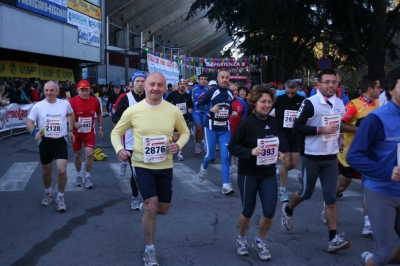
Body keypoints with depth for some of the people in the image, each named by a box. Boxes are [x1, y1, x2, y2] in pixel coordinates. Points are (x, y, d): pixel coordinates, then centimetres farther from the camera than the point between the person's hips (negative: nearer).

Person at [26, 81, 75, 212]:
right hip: (45, 142, 1)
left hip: (60, 142, -1)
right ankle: (48, 192, 44)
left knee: (62, 170, -13)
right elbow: (29, 123, -6)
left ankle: (60, 197, 8)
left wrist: (70, 130, 16)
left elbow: (71, 114, 18)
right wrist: (34, 132, -26)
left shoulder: (65, 104, -3)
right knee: (47, 171, 16)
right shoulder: (38, 106, -6)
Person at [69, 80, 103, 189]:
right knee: (77, 154, 11)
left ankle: (88, 176, 9)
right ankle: (79, 175, 32)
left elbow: (99, 114, 9)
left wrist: (100, 128, 9)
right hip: (76, 133, -1)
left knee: (89, 154, -9)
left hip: (90, 132, 1)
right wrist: (74, 124, -29)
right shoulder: (72, 101, -17)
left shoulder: (95, 101, -8)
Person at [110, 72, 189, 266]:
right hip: (142, 165, -3)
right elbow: (116, 132, 2)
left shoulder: (173, 111, -8)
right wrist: (119, 149, -18)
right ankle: (149, 250, 11)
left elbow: (185, 132, 8)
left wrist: (179, 145, -14)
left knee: (163, 209, 13)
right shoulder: (132, 111, -11)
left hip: (165, 166, 3)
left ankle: (144, 208, 52)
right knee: (152, 206, -11)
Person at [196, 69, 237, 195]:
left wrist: (232, 113, 1)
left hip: (225, 129, 3)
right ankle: (203, 168, 39)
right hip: (211, 127, -3)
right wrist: (210, 109, -22)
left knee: (225, 156, -5)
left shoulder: (231, 93, 5)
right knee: (210, 155, 4)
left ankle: (226, 185, -4)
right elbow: (198, 106, -7)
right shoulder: (211, 92, -10)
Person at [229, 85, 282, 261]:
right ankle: (241, 239, 36)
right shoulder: (246, 123, -15)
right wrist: (250, 152, -26)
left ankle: (259, 241, 26)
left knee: (269, 212, 0)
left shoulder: (274, 122, 1)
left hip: (269, 174, 4)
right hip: (248, 174, -4)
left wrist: (279, 153, -1)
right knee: (248, 211, 9)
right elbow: (232, 146, -13)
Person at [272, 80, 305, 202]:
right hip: (282, 132, -3)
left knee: (294, 164, 3)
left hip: (296, 133, 3)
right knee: (286, 162, -7)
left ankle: (281, 172, 38)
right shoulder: (279, 97, -13)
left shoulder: (302, 99, -5)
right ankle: (282, 189, 9)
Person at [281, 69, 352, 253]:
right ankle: (288, 210, 42)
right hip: (312, 157, -5)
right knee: (306, 193, 10)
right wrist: (321, 130, -22)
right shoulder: (310, 103, -14)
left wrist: (340, 137, 7)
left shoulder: (340, 103, 7)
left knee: (331, 197, 2)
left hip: (331, 157, 5)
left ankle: (333, 239, 3)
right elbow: (296, 128, -15)